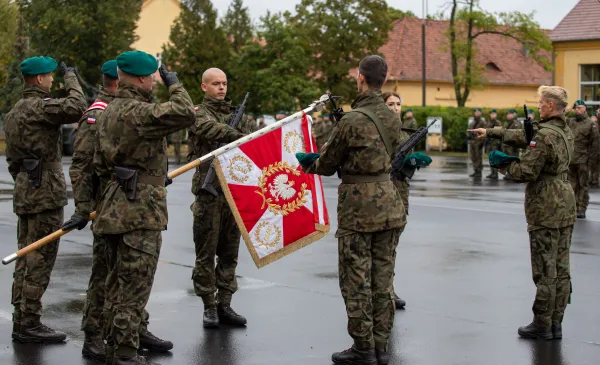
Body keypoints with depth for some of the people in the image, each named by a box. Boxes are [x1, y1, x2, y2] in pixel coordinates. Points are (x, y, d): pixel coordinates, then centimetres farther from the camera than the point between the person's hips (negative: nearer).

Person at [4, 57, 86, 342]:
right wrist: (70, 77, -12)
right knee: (40, 259, -6)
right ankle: (29, 323, -3)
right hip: (45, 192, -10)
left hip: (24, 193, 10)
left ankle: (21, 320, 17)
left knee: (26, 259, 12)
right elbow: (77, 108, -28)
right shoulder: (39, 107, -13)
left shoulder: (13, 113, 18)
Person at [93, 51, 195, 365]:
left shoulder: (108, 112, 13)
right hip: (140, 211, -10)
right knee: (134, 287, -3)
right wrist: (173, 83, -8)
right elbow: (185, 114, -25)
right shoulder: (138, 112, -17)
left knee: (117, 285, 17)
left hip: (114, 209, 10)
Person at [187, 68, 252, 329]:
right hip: (209, 190, -5)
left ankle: (224, 304, 15)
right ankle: (209, 307, 7)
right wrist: (239, 136, -35)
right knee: (206, 252, 0)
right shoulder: (199, 113, -1)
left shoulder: (236, 113, 17)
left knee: (230, 251, 8)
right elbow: (212, 129, -22)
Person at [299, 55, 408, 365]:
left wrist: (306, 163, 17)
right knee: (382, 278, 11)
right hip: (389, 203, 6)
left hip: (358, 207, -6)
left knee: (356, 281, 3)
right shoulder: (391, 117, 4)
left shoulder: (351, 120, -15)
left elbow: (327, 165, -4)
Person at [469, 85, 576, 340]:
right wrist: (490, 132, 22)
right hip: (566, 207, 9)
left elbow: (526, 172, -19)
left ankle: (542, 325, 5)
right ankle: (556, 324, 17)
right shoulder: (566, 132, 12)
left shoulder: (544, 136, -18)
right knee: (561, 269, 11)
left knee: (545, 271, -2)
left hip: (545, 211, -9)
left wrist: (504, 163, 0)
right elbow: (522, 135, 19)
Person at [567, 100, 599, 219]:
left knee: (583, 185, 0)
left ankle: (582, 209, 1)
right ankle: (574, 207, 18)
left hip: (583, 160, -5)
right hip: (570, 159, 5)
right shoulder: (569, 122, 11)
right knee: (573, 184, 11)